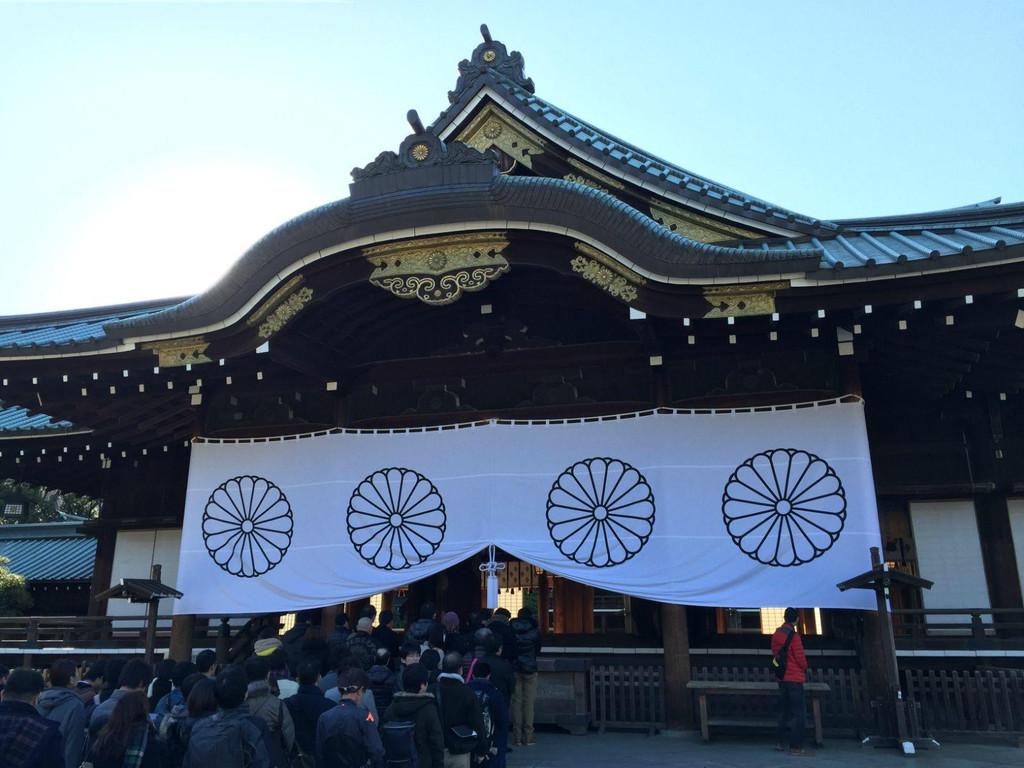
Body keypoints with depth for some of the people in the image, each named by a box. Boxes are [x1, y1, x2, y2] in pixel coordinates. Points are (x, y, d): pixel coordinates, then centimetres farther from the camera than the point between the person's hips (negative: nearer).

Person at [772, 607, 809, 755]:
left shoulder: (776, 634, 6)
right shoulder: (794, 635, -15)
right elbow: (800, 656, -13)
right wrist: (805, 668, 6)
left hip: (781, 677, 7)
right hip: (795, 678, -7)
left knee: (783, 711, 14)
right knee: (797, 713, 0)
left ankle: (782, 743, 18)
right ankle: (796, 746, 0)